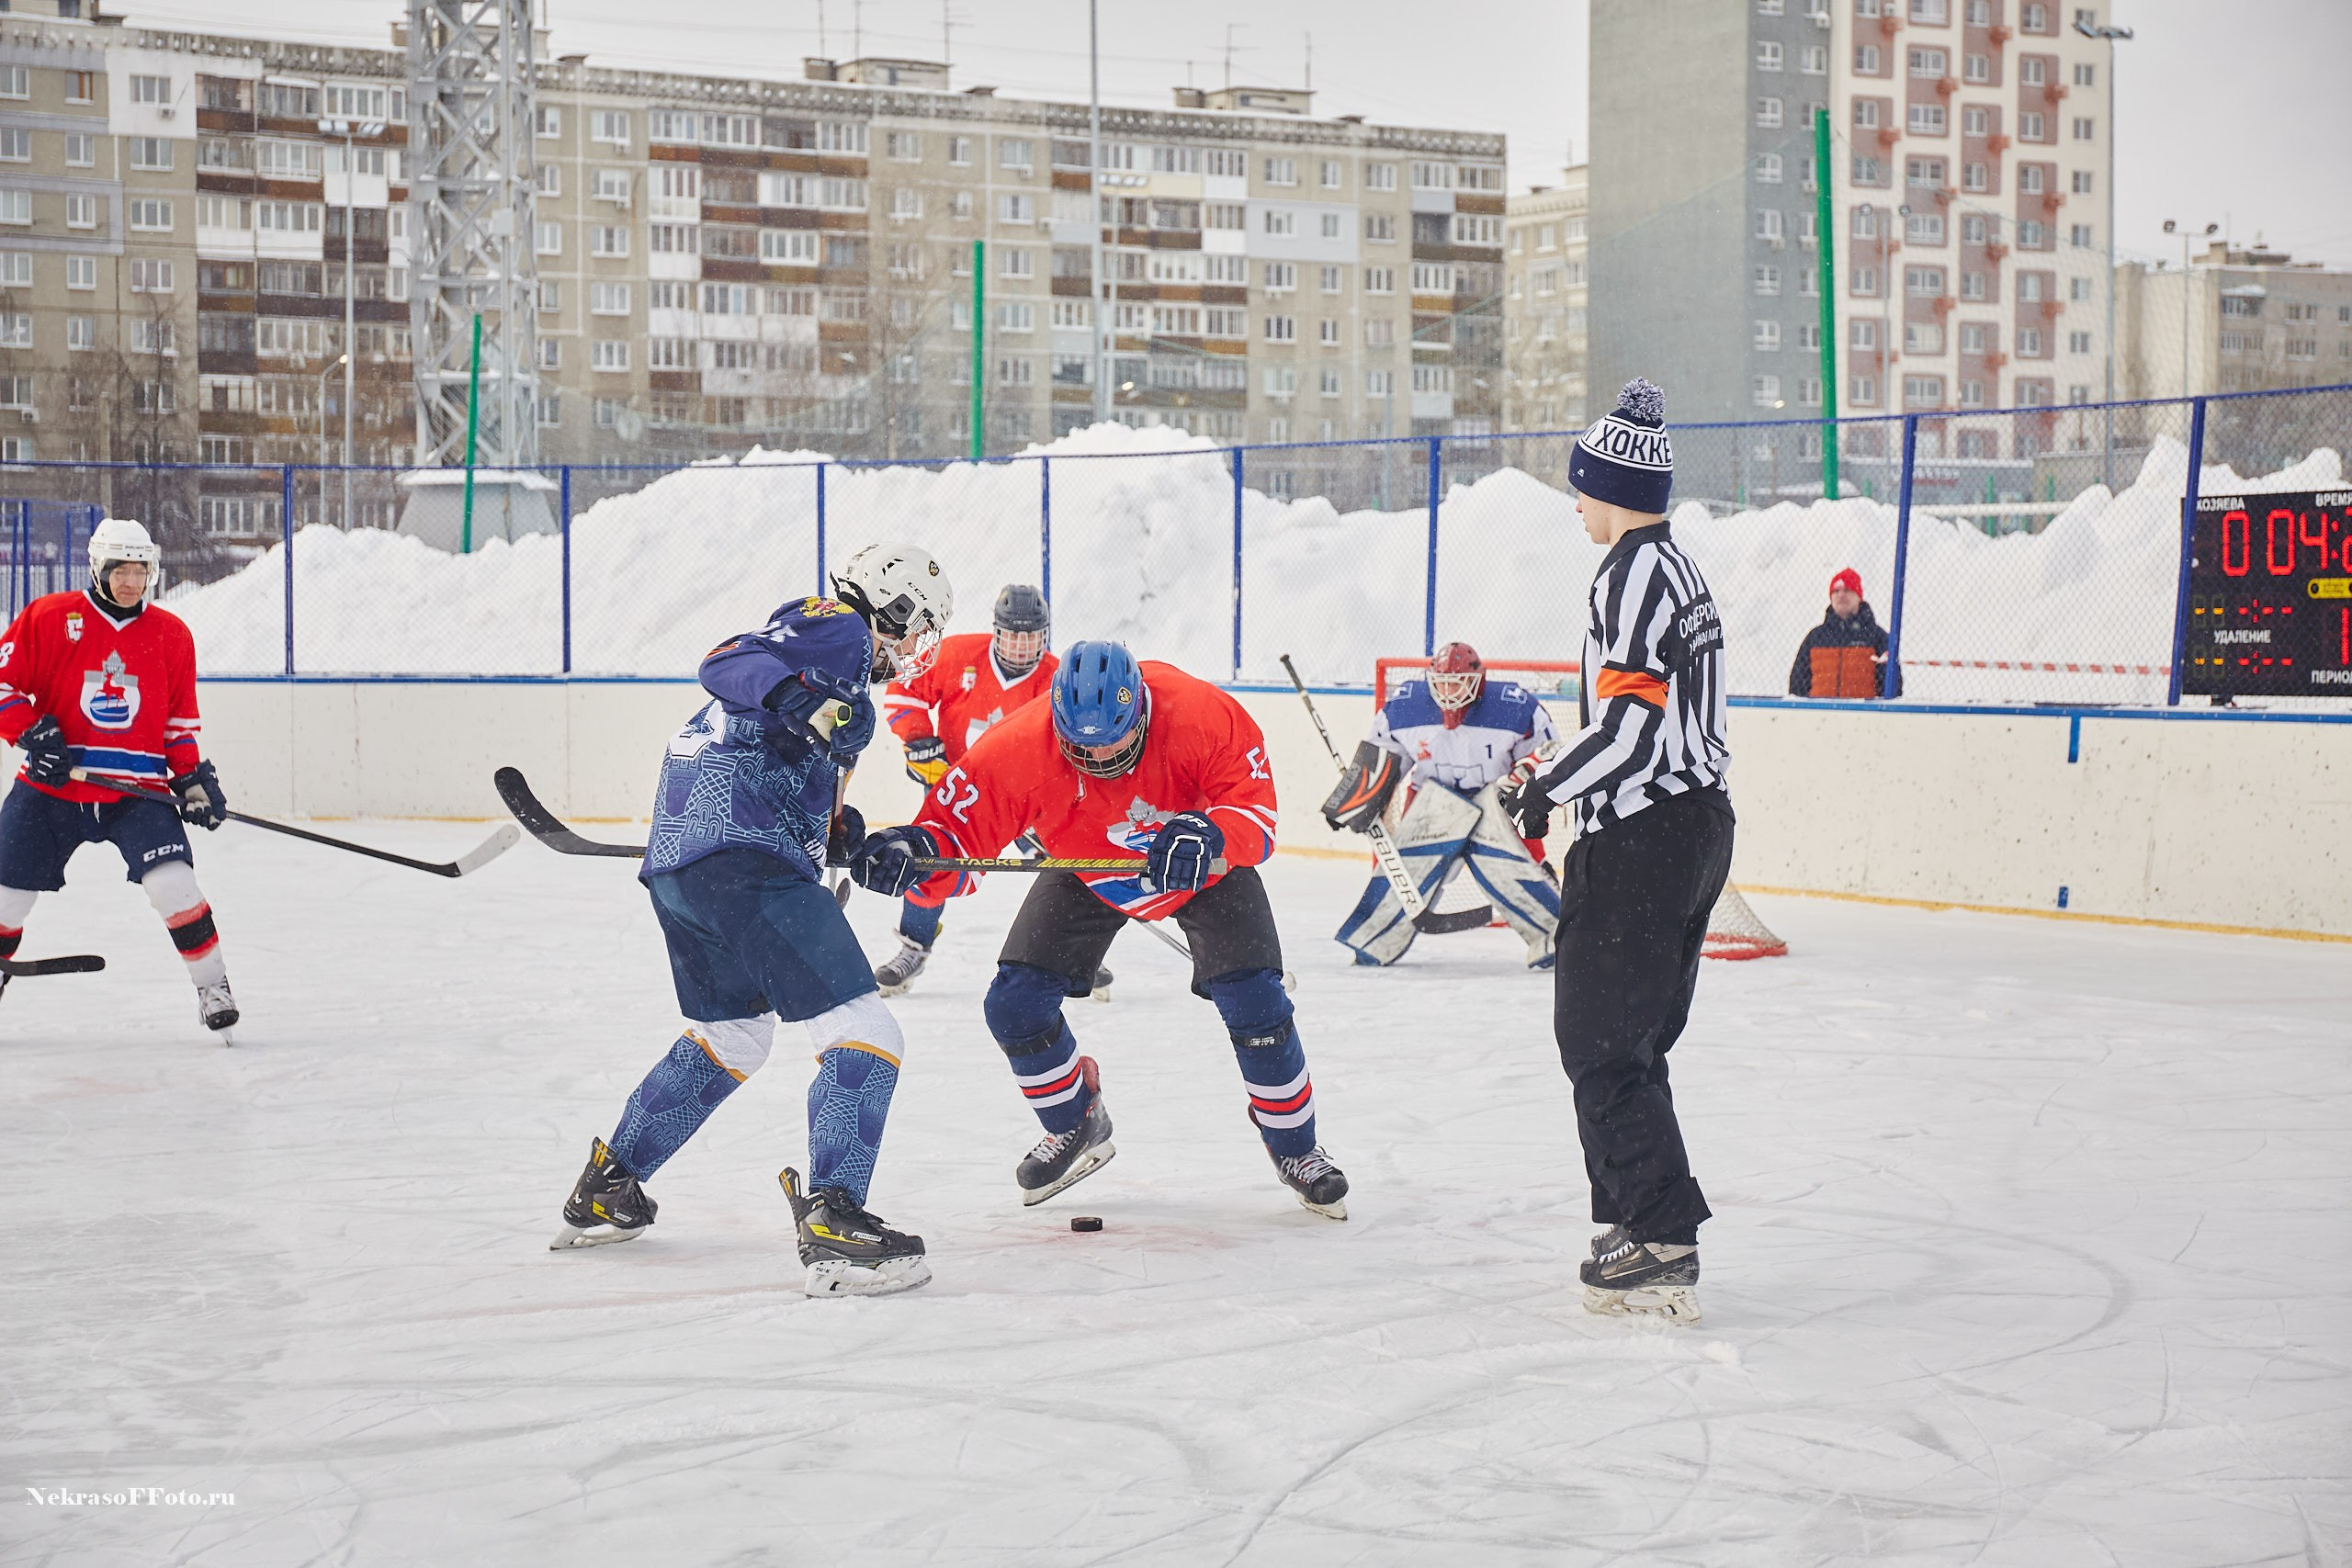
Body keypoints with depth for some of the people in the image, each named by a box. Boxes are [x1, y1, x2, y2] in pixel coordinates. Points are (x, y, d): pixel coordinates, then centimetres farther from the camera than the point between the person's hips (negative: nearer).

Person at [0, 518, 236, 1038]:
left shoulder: (171, 634, 6)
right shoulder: (48, 617, -3)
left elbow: (179, 717, 14)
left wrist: (193, 776, 5)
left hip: (138, 790, 0)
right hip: (51, 786, 0)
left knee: (173, 882, -18)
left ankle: (213, 987, -6)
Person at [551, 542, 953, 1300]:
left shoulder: (832, 643, 28)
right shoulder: (840, 628, -1)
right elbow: (729, 663, -18)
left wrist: (837, 831, 14)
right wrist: (798, 698, -35)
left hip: (677, 865, 11)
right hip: (745, 860, -11)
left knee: (728, 1035, 29)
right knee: (862, 1036, -12)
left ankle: (605, 1191, 37)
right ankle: (833, 1221, -23)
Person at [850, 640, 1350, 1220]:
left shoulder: (1205, 716, -37)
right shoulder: (1022, 746, -34)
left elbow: (1255, 810, -33)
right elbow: (961, 822, -27)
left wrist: (1209, 838, -54)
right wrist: (914, 848, -49)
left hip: (1206, 866, -2)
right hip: (1086, 873, 2)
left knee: (1254, 1004, -15)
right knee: (1014, 1004, -8)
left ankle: (1294, 1146, 12)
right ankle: (1077, 1128, 21)